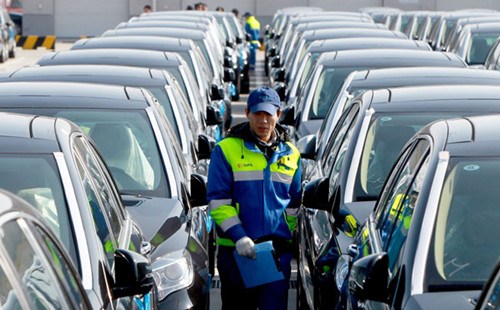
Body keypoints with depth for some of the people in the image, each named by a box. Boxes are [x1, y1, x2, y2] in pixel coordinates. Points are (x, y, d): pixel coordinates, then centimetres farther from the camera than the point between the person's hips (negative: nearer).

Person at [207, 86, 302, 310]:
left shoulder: (291, 155, 13)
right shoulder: (226, 149, 0)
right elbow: (217, 201, -4)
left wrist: (288, 237, 11)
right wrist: (238, 236, -15)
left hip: (279, 249, 3)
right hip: (236, 249, -3)